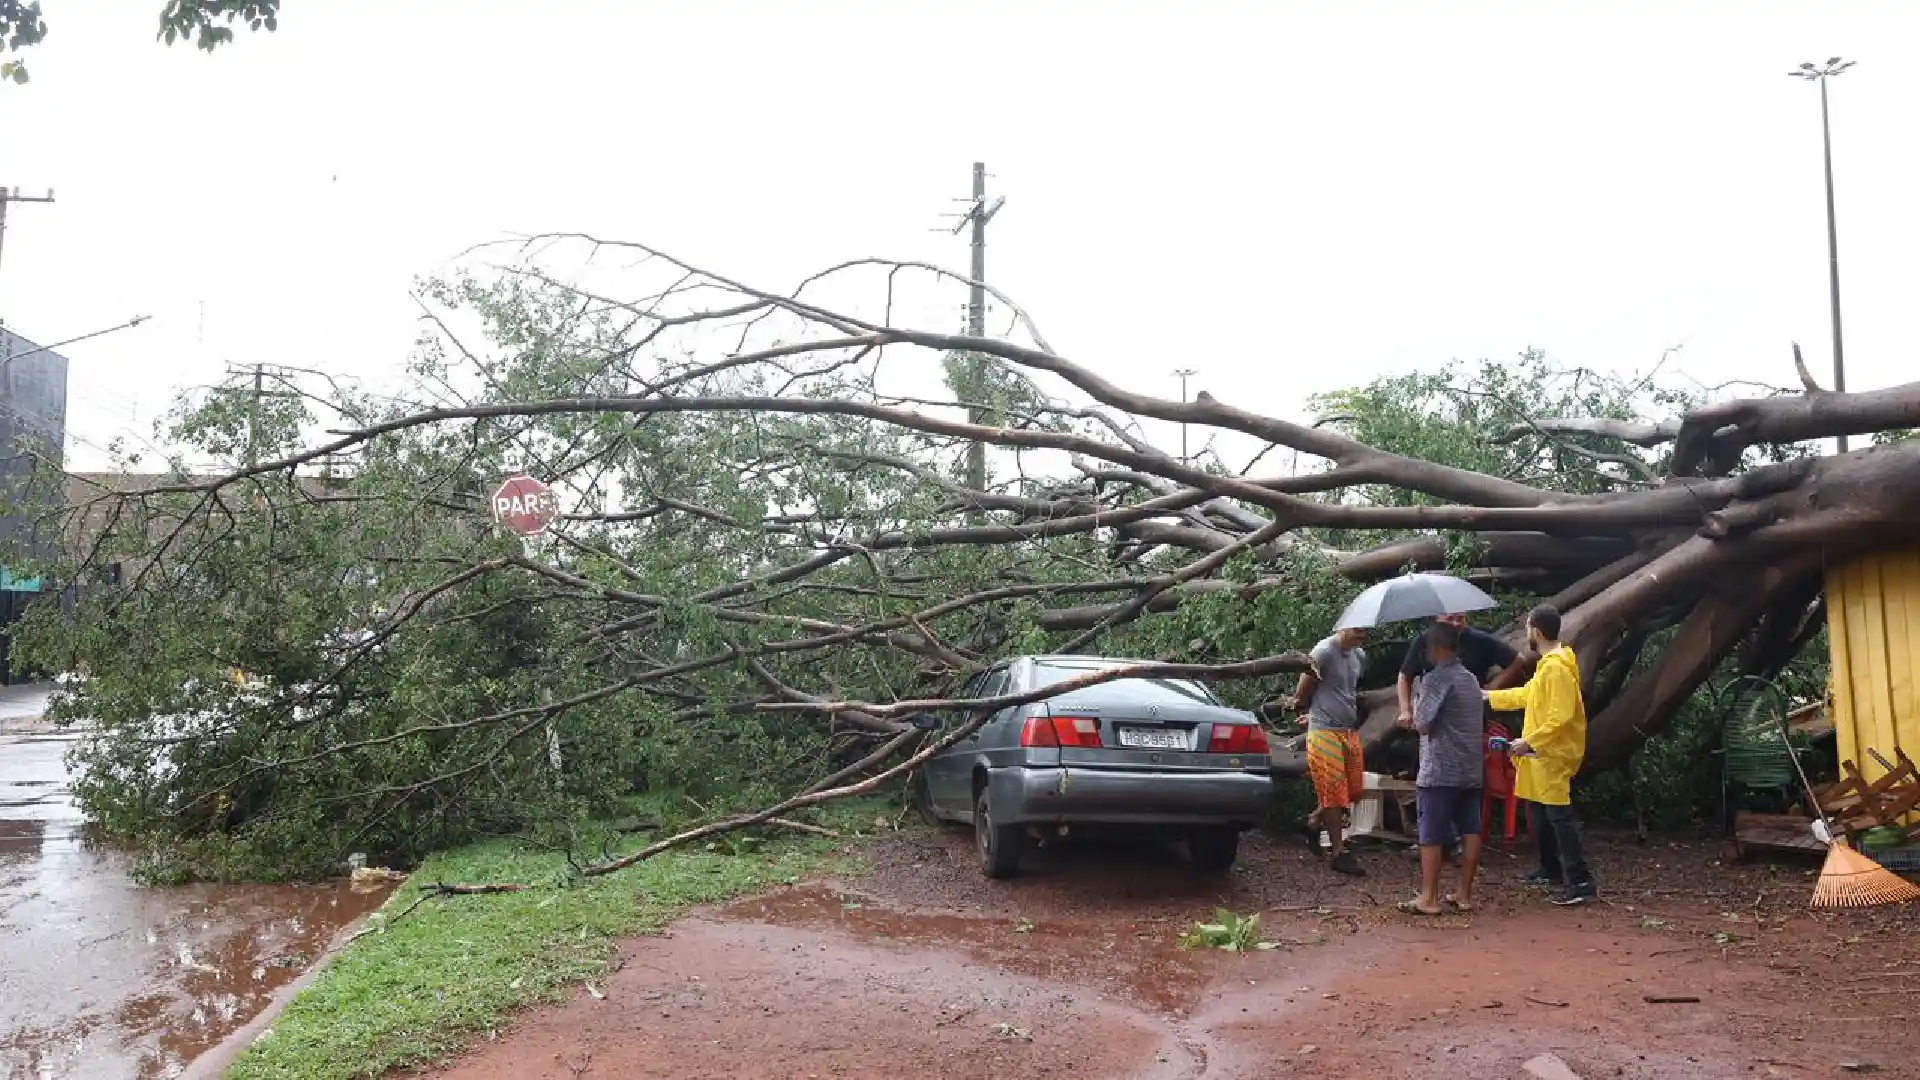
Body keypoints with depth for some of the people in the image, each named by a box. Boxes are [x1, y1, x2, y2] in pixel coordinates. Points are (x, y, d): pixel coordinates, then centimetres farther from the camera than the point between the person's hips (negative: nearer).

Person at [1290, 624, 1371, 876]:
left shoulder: (1359, 656, 9)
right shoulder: (1324, 652, -15)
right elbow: (1303, 690, -7)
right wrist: (1301, 705, 11)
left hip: (1350, 730, 8)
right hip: (1325, 731, -7)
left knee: (1353, 789, 10)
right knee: (1334, 792, -4)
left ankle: (1314, 822, 31)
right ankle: (1338, 852, 5)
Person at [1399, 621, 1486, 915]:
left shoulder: (1435, 679, -14)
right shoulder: (1471, 679, 12)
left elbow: (1423, 724, -15)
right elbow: (1480, 722, 19)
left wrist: (1415, 708, 3)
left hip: (1440, 771, -8)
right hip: (1472, 769, 8)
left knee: (1431, 835, -2)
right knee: (1470, 831, 9)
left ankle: (1429, 898, 1)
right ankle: (1465, 894, 14)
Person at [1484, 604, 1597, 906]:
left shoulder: (1557, 668, -21)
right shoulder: (1547, 664, 12)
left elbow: (1561, 717, -26)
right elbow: (1528, 694, 26)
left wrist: (1529, 742, -22)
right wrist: (1489, 696, 30)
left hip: (1554, 756, -11)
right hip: (1542, 756, 11)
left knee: (1559, 816, -10)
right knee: (1539, 815, 18)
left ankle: (1581, 882, -8)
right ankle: (1552, 869, 30)